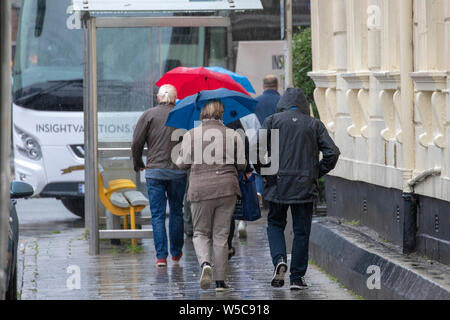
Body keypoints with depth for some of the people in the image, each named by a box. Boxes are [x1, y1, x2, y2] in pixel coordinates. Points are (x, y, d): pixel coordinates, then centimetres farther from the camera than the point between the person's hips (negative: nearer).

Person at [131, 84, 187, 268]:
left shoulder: (149, 115, -1)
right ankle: (176, 252, 23)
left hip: (154, 171, -1)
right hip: (178, 171, 1)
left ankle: (161, 256, -6)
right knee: (176, 212, 14)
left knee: (157, 214, 1)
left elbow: (136, 143, -3)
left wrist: (138, 164, 13)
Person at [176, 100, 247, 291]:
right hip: (227, 189, 1)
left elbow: (182, 164, 1)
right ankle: (220, 281, 7)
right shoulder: (232, 135, 2)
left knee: (201, 232, 12)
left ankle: (205, 263, -16)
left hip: (200, 189, -1)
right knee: (221, 235, 7)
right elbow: (241, 165, 4)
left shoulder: (191, 135, -1)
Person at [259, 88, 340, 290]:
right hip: (305, 186, 0)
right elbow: (332, 153, -4)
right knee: (301, 231, 7)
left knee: (275, 224, 16)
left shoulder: (272, 121, 2)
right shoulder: (314, 124, 4)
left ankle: (279, 260, -9)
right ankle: (297, 277, 6)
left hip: (278, 184, 0)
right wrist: (317, 173, 8)